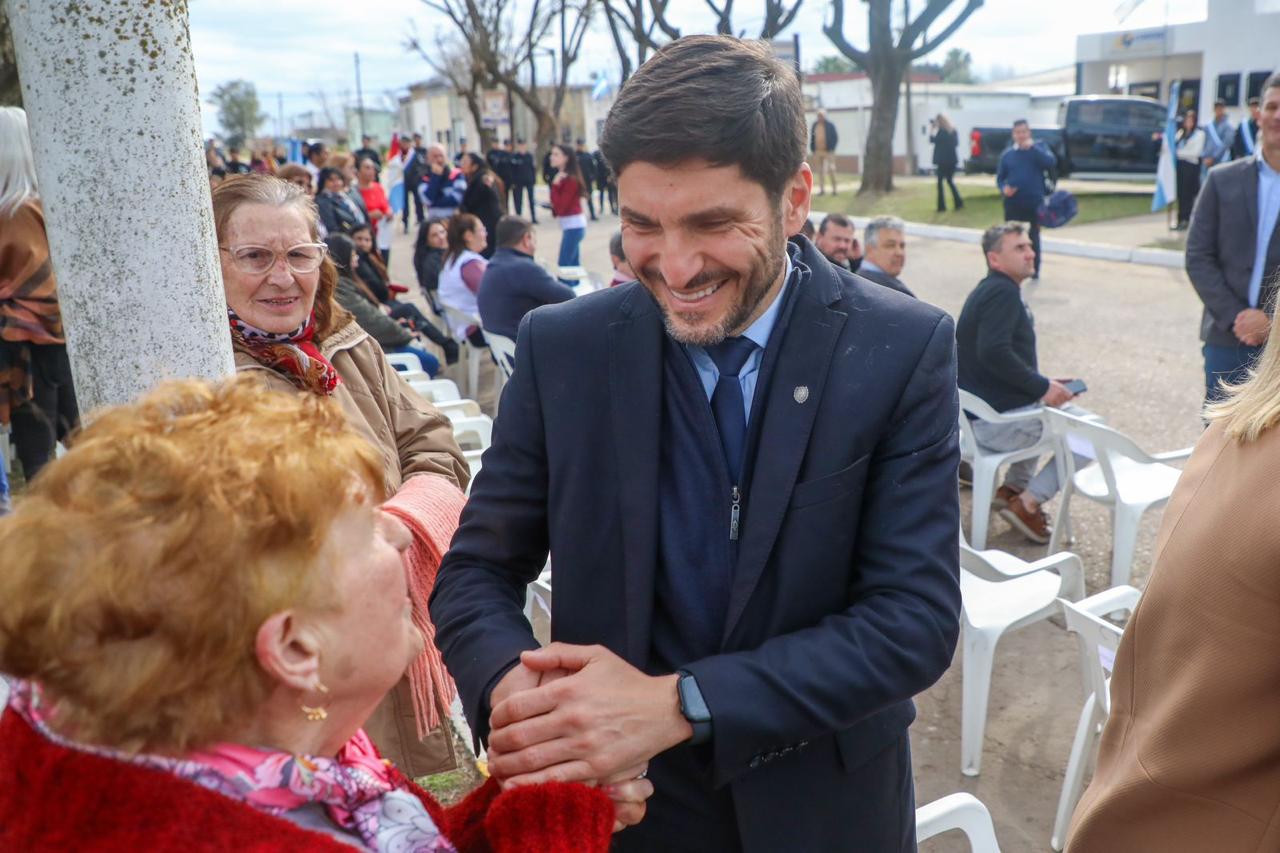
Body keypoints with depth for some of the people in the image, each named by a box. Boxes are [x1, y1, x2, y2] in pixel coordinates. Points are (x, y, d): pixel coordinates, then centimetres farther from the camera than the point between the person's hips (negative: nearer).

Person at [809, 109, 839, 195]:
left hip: (828, 151, -4)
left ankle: (834, 188, 0)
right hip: (817, 152, 4)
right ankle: (822, 189, 13)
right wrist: (812, 150, 7)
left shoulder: (830, 126, -2)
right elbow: (812, 138, 14)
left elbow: (835, 138, -1)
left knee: (830, 170, -7)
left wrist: (831, 148, -9)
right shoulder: (814, 126, 9)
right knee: (820, 171, 7)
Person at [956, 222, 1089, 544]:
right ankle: (1027, 504, 0)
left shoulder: (991, 290, 16)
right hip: (998, 423, -10)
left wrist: (1041, 383, 13)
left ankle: (1014, 487, 30)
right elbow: (993, 352, -31)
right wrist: (1041, 387, -21)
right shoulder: (1003, 292, -17)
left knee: (1043, 408, 36)